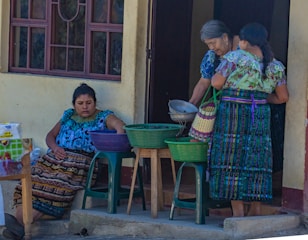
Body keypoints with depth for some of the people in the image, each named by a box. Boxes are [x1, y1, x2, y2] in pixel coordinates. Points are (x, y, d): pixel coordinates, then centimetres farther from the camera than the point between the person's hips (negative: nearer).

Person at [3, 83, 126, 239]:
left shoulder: (103, 117, 11)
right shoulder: (68, 116, 26)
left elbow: (119, 124, -7)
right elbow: (51, 135, 27)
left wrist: (119, 132, -32)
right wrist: (54, 147, 4)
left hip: (81, 161, -5)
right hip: (57, 156, 5)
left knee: (58, 185, -32)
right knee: (32, 180, -24)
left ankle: (20, 222, -45)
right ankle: (19, 219, -42)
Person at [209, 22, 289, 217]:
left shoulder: (235, 58, -8)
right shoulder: (275, 65, 6)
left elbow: (216, 83, -10)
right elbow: (283, 97, 7)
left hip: (232, 115, -4)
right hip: (260, 118, 4)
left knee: (232, 158, 2)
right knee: (256, 160, 10)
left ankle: (238, 210, 0)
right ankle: (256, 208, 12)